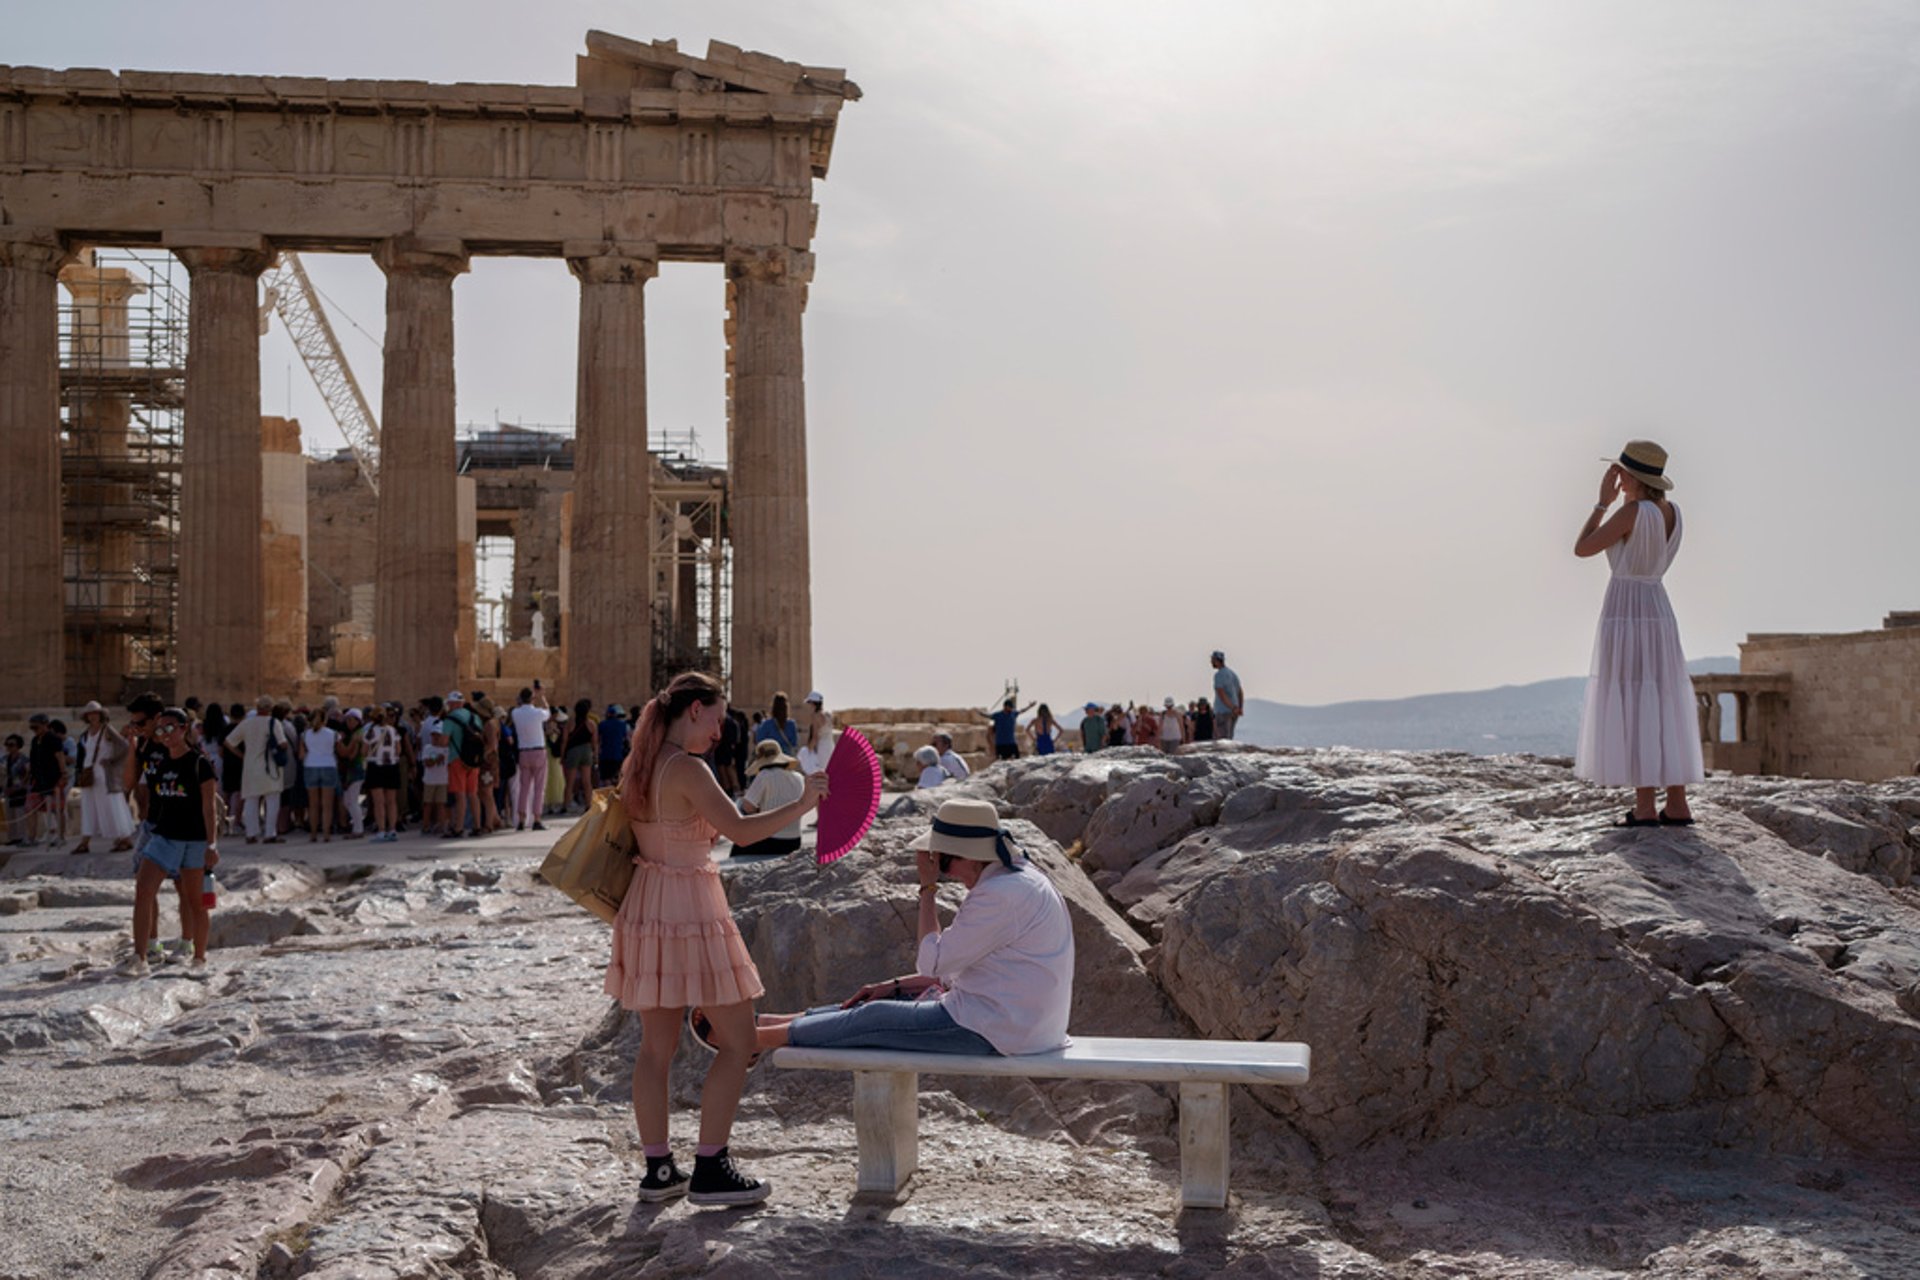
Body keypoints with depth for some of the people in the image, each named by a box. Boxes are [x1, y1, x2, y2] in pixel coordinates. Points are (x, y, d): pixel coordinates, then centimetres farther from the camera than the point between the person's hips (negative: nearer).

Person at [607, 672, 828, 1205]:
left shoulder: (639, 768, 10)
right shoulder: (687, 769, -17)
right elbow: (741, 831, -22)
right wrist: (802, 803, -14)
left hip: (646, 910, 9)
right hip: (690, 914, -9)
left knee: (656, 1046, 12)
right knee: (737, 1042, 1)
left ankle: (658, 1168, 18)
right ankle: (709, 1169, 0)